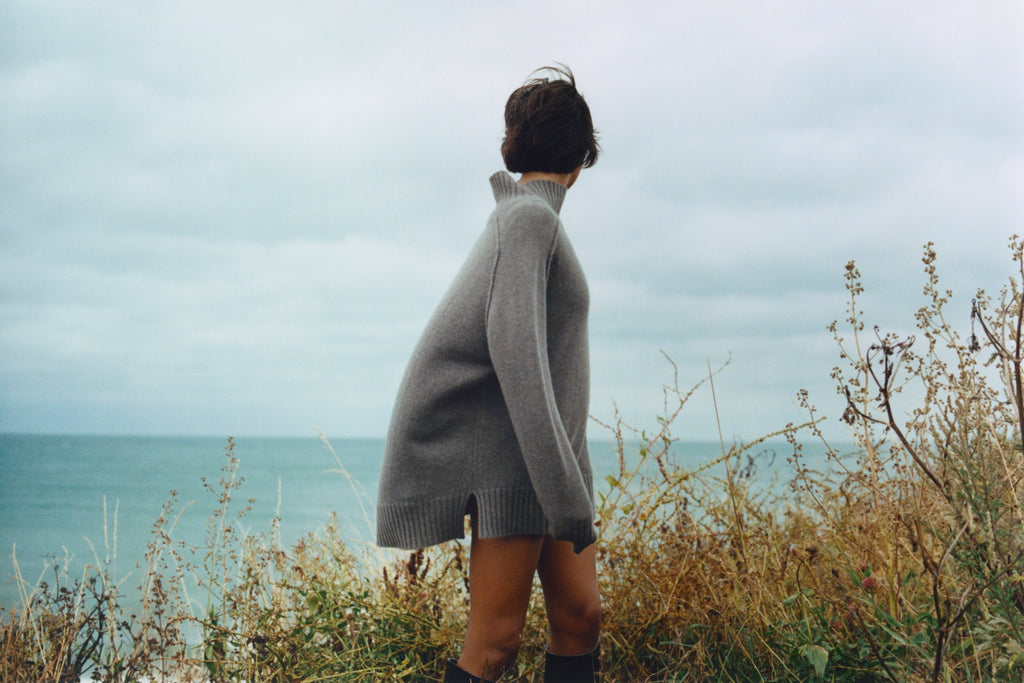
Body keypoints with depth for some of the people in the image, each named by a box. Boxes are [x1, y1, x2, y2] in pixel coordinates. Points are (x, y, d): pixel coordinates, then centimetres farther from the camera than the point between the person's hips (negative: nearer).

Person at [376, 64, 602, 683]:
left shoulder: (519, 211, 17)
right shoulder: (532, 219, -13)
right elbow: (516, 351, -24)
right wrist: (566, 493, -27)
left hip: (549, 449, 9)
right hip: (510, 453, -9)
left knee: (581, 618, 3)